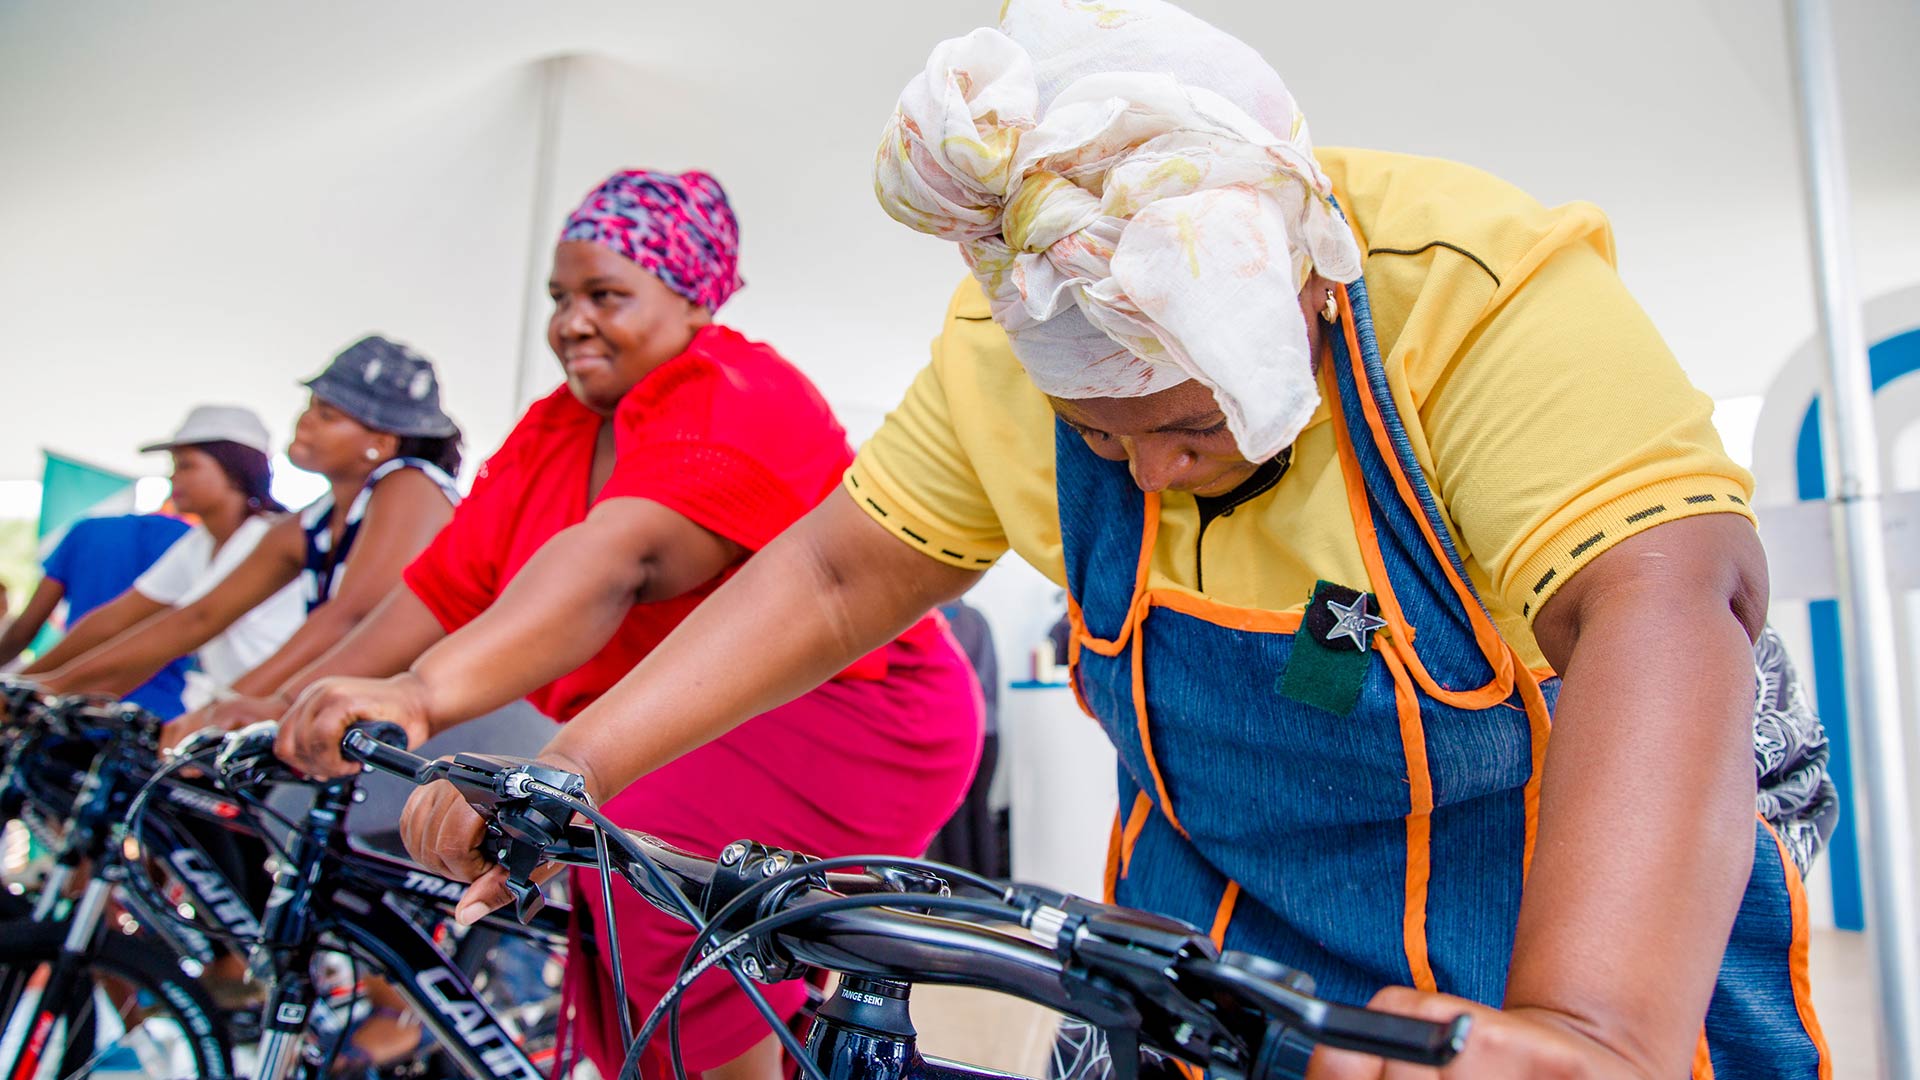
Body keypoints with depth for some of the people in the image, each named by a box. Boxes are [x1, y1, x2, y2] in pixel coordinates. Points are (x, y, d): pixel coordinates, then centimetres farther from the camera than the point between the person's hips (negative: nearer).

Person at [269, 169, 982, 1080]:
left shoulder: (739, 399, -19)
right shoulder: (552, 434, 7)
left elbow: (617, 560, -36)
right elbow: (442, 589, 0)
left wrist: (423, 694, -46)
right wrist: (285, 711, -9)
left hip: (839, 715, -7)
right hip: (681, 743, 7)